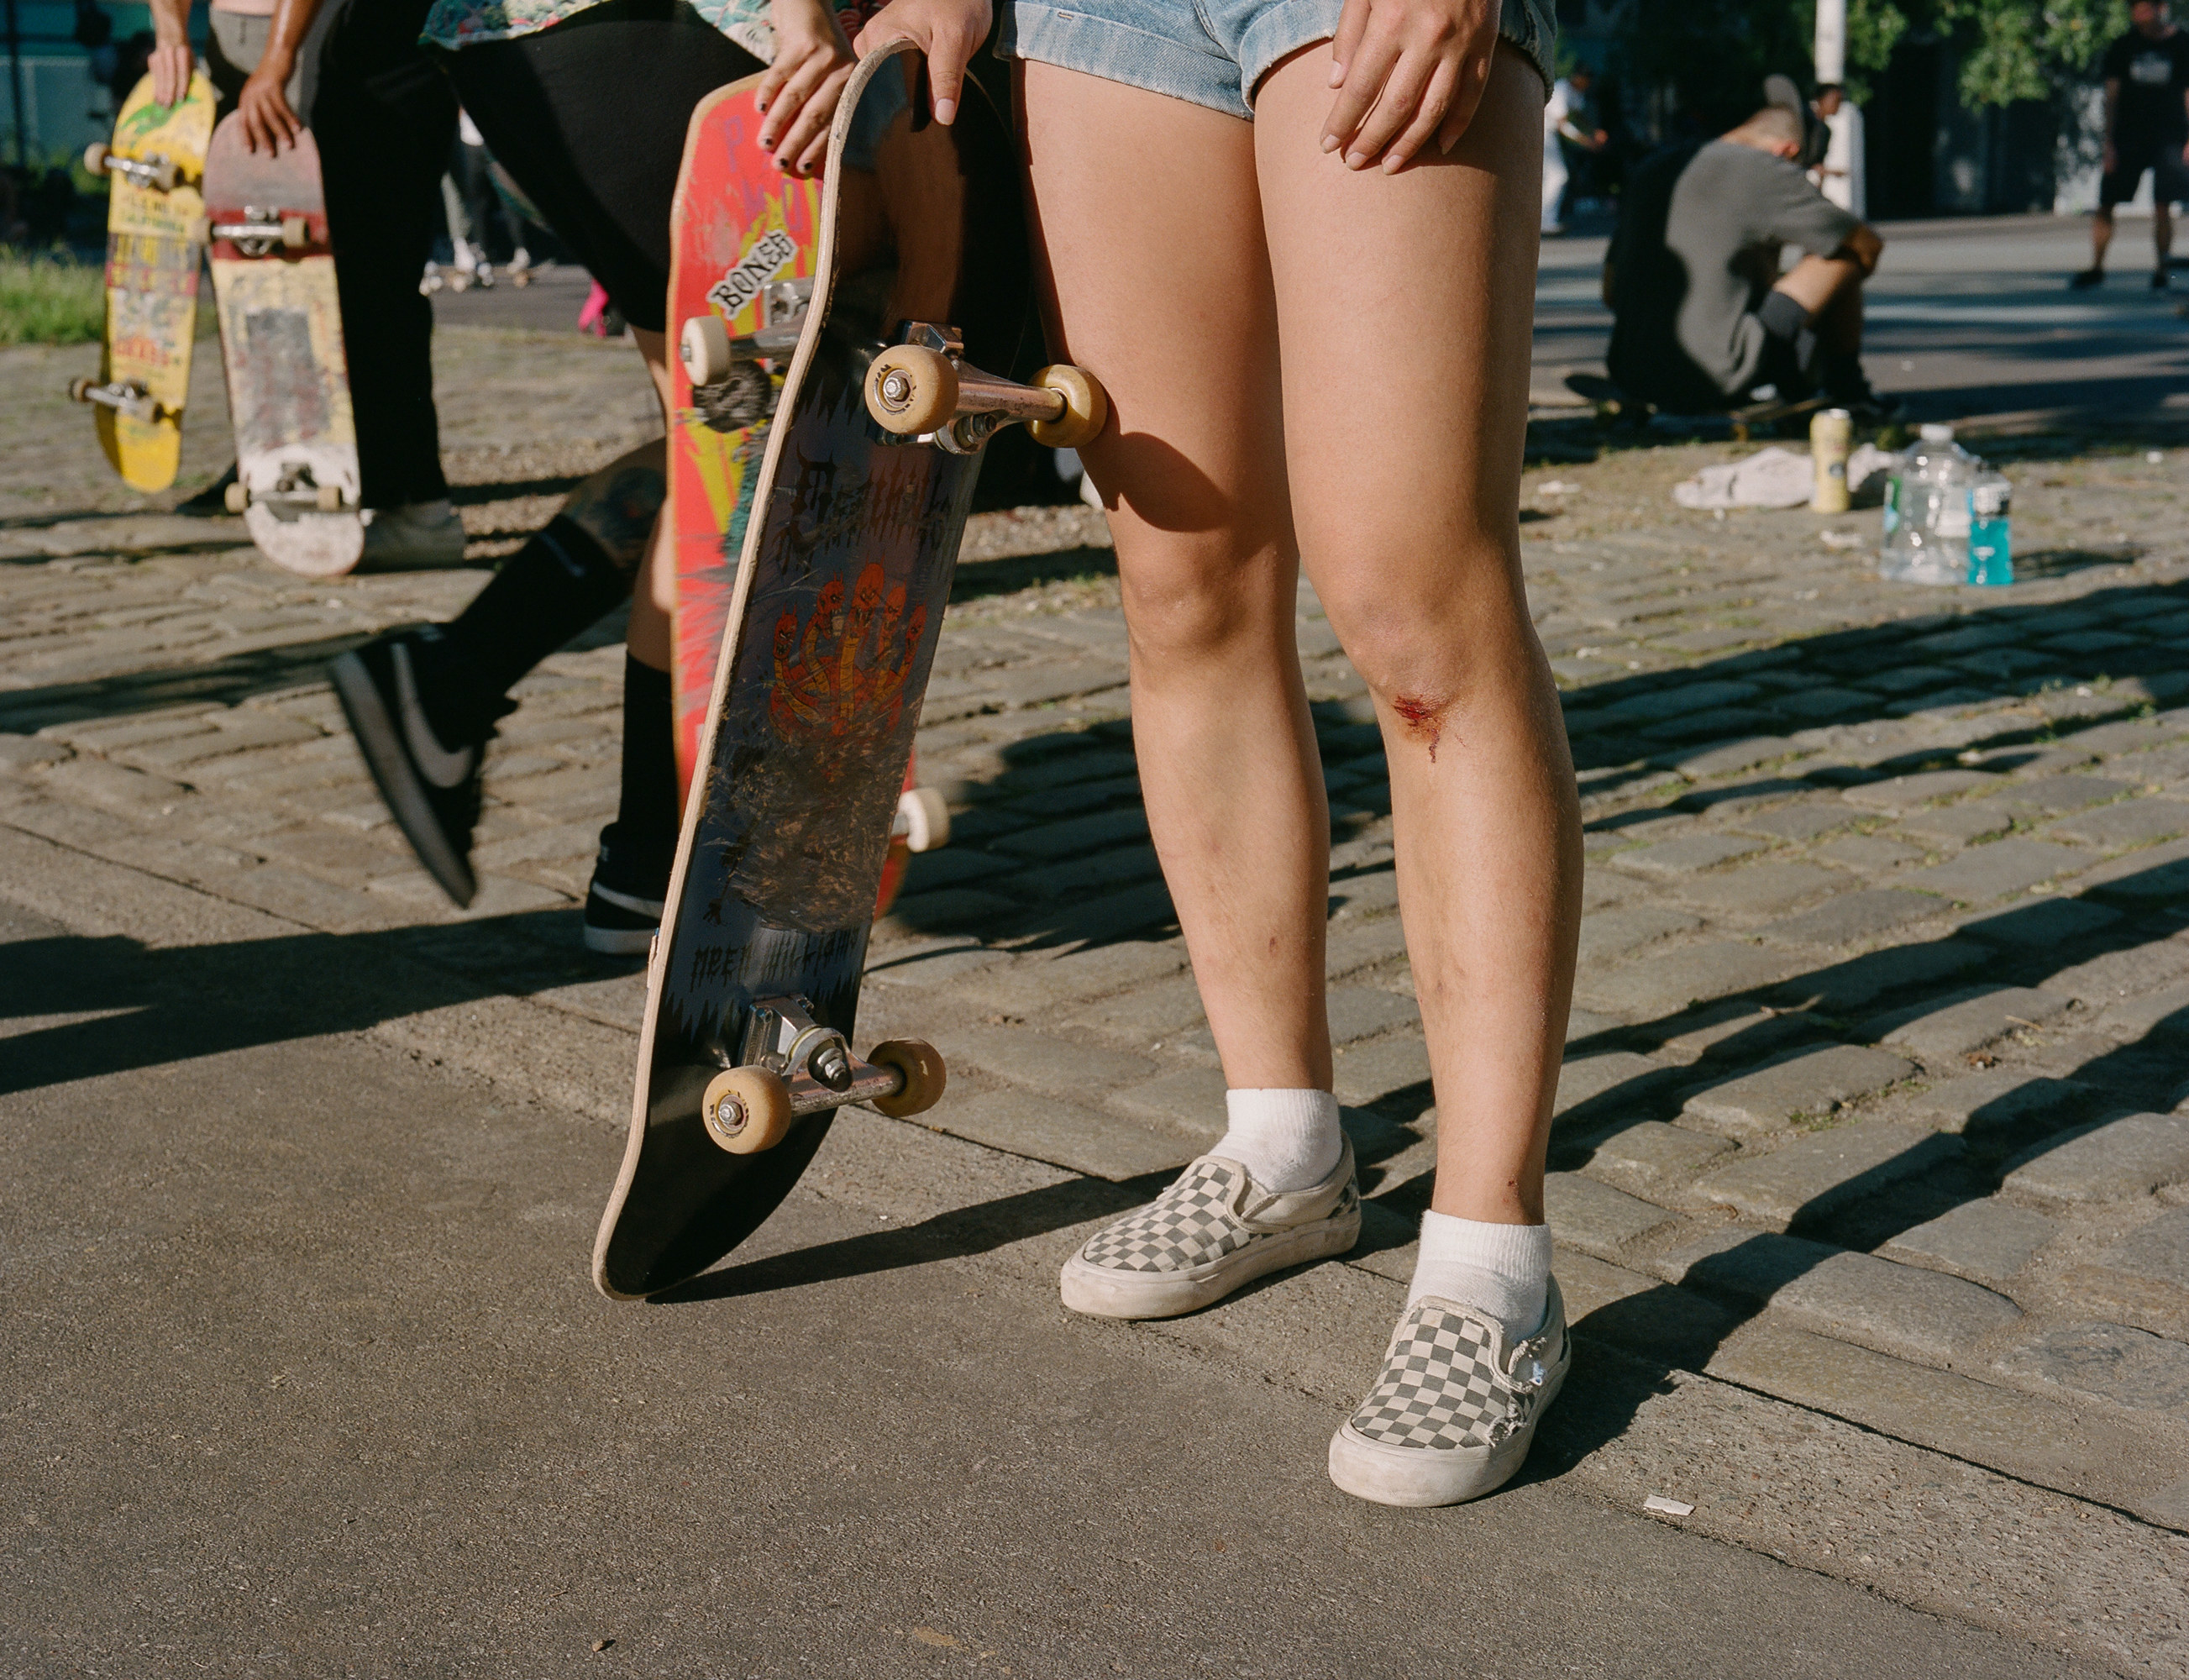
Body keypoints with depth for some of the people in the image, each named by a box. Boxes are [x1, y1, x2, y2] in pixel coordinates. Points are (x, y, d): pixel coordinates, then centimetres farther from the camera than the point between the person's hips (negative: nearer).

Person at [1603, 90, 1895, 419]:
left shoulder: (1654, 166, 14)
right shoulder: (1766, 171, -6)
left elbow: (1610, 293, 18)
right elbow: (1869, 244, 4)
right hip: (1718, 383, -7)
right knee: (1844, 255, 7)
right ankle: (1847, 386, 26)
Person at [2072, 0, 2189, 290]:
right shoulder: (2124, 46, 4)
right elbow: (2112, 94, 5)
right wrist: (2109, 143, -1)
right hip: (2127, 138, 2)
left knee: (2162, 207, -6)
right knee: (2105, 204, 0)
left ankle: (2162, 269, 6)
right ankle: (2096, 268, 12)